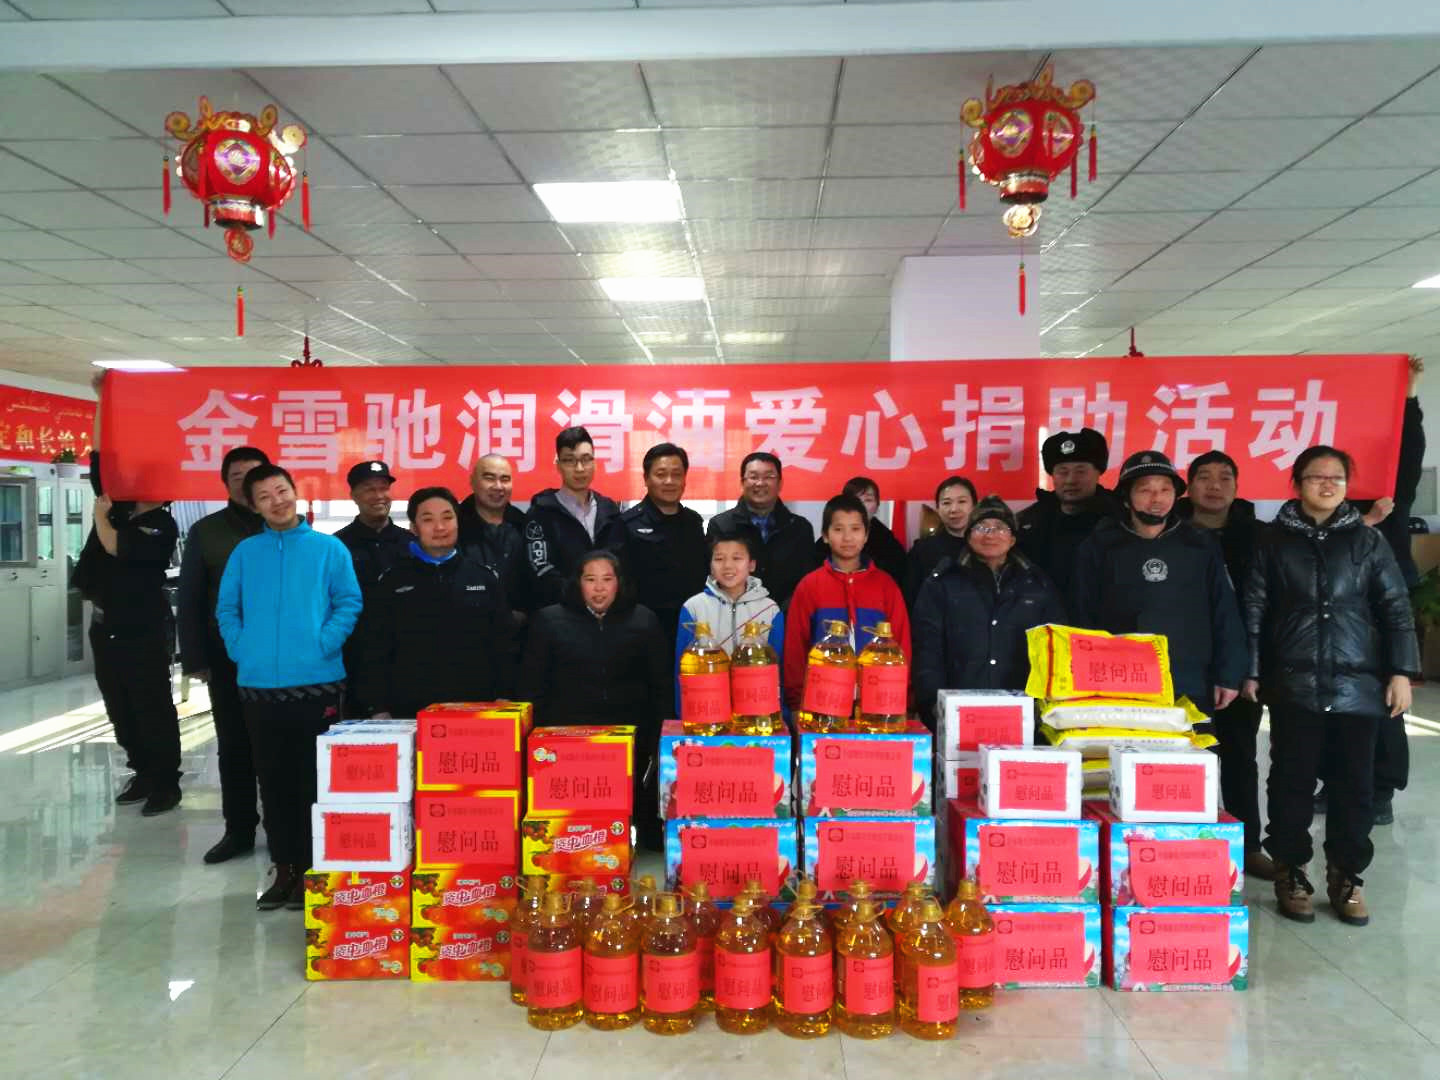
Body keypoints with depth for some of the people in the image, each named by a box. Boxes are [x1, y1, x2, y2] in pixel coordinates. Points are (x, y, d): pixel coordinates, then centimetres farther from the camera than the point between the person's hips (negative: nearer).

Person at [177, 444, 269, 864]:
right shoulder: (206, 532, 5)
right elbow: (190, 602, 4)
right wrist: (195, 658, -2)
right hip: (228, 660, 1)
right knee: (233, 747, 9)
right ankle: (239, 829, 20)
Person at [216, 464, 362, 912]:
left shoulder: (329, 548, 2)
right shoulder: (245, 552, 9)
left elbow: (349, 603, -1)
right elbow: (226, 609, 12)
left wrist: (323, 646, -10)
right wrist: (240, 650, -1)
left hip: (316, 684, -3)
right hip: (259, 686, 3)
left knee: (313, 780, 4)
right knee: (273, 781, 11)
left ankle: (309, 870, 15)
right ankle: (283, 868, 23)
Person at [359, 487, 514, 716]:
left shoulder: (485, 577, 8)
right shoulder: (391, 582, 7)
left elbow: (502, 646, 8)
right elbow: (375, 650, 5)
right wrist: (379, 709, -2)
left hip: (475, 710, 1)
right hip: (409, 711, 0)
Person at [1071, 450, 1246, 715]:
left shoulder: (1201, 547, 8)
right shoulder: (1099, 547, 3)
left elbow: (1225, 616, 9)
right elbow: (1082, 618, 3)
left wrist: (1228, 677, 4)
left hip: (1189, 693, 2)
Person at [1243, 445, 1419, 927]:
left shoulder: (1368, 541, 7)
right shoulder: (1274, 541, 5)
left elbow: (1396, 609, 6)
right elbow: (1254, 610, 5)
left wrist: (1401, 671, -2)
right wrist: (1250, 672, 2)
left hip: (1358, 685, 1)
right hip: (1294, 685, -1)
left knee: (1354, 784, 6)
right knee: (1292, 782, 4)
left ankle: (1346, 875, 20)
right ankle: (1291, 871, 17)